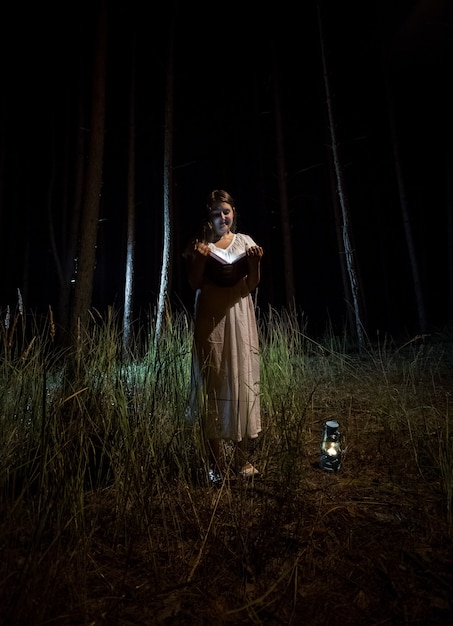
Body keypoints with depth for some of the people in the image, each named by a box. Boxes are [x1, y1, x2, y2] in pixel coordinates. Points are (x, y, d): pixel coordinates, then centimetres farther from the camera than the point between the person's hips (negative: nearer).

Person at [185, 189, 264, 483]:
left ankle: (242, 455, 16)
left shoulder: (245, 241, 10)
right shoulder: (200, 243, 6)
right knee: (213, 382, -1)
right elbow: (195, 284, 1)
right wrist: (200, 259, -13)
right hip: (210, 319, -1)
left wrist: (255, 262, -11)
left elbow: (252, 285, 6)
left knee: (242, 379, 2)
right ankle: (216, 458, 12)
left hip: (239, 317, 2)